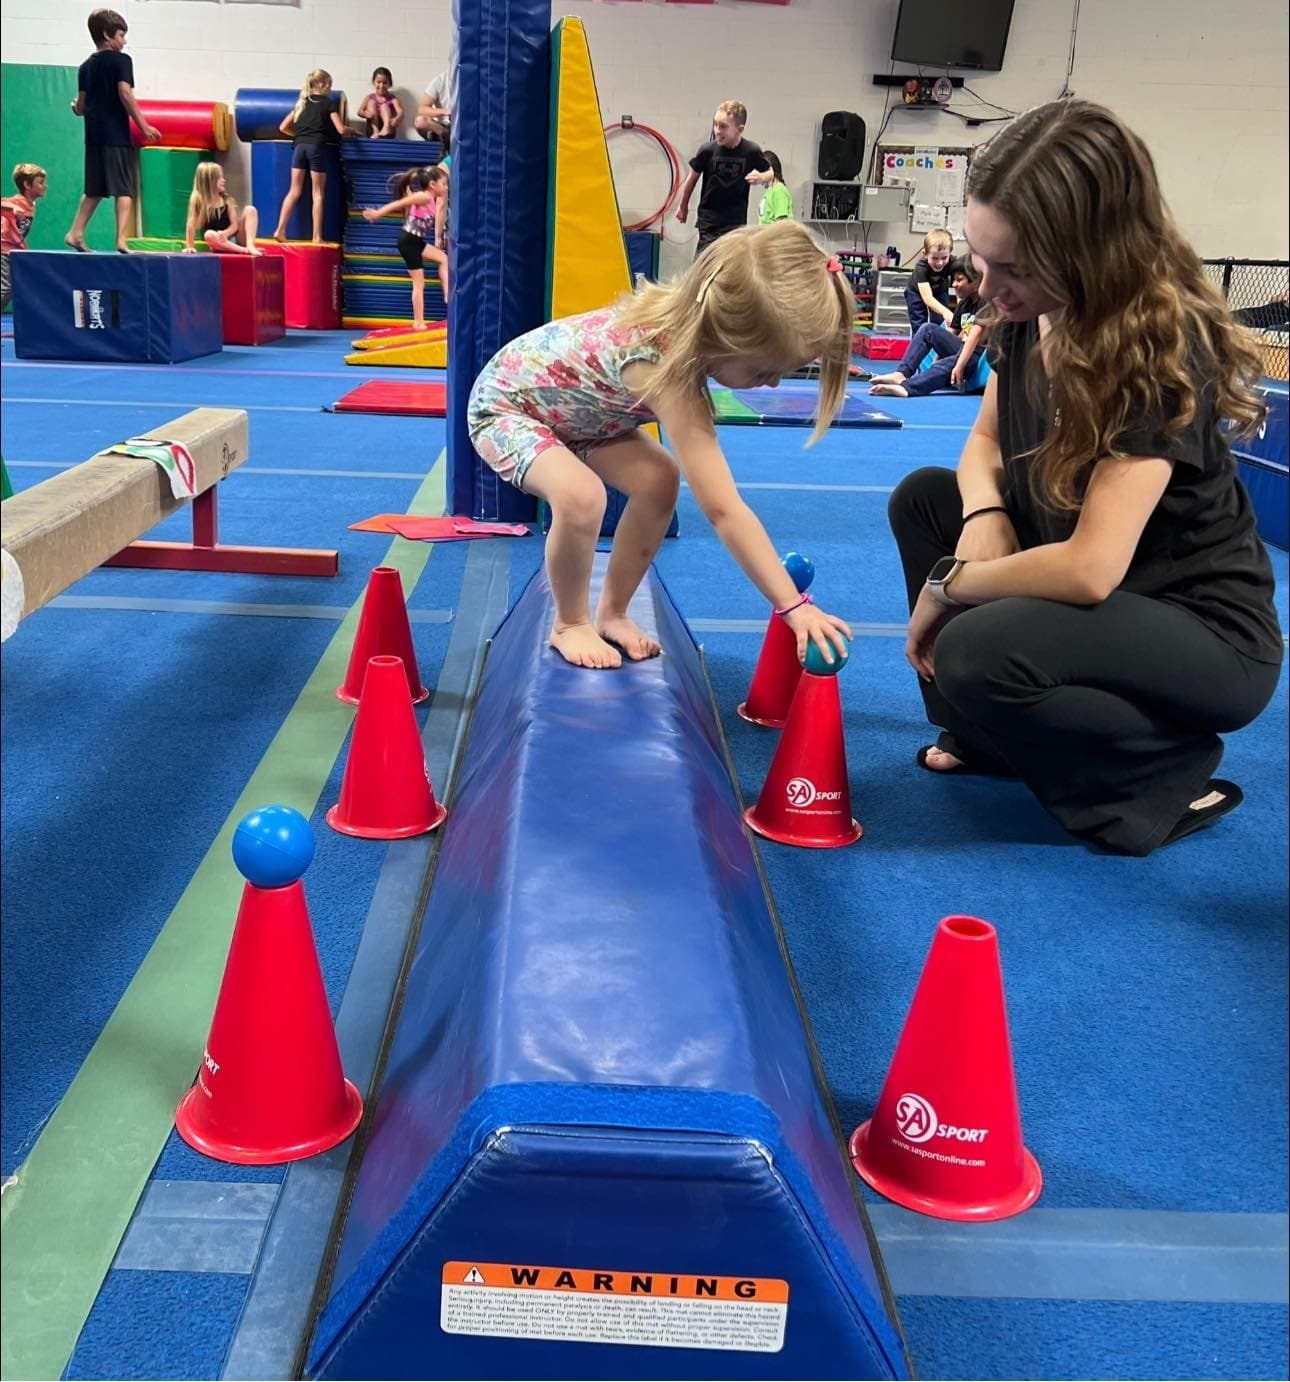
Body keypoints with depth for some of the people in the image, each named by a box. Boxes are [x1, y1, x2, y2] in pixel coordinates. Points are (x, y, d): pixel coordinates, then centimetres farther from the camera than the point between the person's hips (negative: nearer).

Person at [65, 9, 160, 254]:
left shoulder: (86, 66, 14)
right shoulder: (120, 60, -4)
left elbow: (81, 106, 15)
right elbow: (125, 95, -15)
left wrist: (76, 108, 38)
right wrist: (144, 126, -13)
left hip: (94, 135, 6)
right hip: (117, 135, -6)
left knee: (94, 190, 15)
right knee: (124, 190, -5)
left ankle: (76, 233, 13)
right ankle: (121, 240, -15)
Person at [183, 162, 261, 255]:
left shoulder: (227, 200, 3)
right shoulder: (198, 200, -5)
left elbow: (234, 225, -3)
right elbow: (191, 226, -7)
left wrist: (225, 233, -23)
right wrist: (189, 247, -13)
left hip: (233, 239, 3)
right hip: (220, 243, -3)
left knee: (250, 209, -11)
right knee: (209, 235, -37)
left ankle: (250, 245, -31)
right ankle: (245, 250, -39)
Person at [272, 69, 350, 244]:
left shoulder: (302, 103, 19)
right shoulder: (329, 102, 4)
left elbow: (283, 127, 17)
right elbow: (341, 130, -4)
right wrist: (351, 130, 17)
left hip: (299, 146, 4)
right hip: (317, 146, -4)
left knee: (294, 191, 5)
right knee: (318, 193, 1)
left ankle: (280, 230, -3)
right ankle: (317, 236, 0)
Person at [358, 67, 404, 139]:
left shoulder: (392, 98, 4)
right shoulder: (370, 98, 9)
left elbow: (401, 113, -14)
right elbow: (360, 112, -6)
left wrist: (396, 120, -38)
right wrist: (366, 114, -31)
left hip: (389, 132, -2)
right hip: (372, 131, 2)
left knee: (384, 106, -16)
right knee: (371, 102, -10)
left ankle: (387, 128, -44)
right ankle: (375, 132, -28)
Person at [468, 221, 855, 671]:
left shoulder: (685, 316, -20)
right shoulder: (666, 368, -43)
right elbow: (723, 510, -43)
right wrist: (792, 605, -40)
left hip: (567, 404, 8)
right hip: (504, 402, -8)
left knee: (658, 480, -7)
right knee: (580, 496, -33)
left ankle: (612, 613, 11)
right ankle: (570, 624, -5)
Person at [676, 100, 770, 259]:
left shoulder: (751, 151, -12)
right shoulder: (708, 150, -14)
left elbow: (770, 172, 6)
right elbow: (693, 176, 4)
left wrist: (761, 177, -18)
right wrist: (683, 206, 16)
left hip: (737, 220, 1)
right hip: (709, 220, -1)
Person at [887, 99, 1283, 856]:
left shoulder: (1162, 346, -27)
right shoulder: (1034, 316, -4)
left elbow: (1089, 568, -34)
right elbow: (986, 442, 11)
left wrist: (948, 582, -19)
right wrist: (984, 516, -12)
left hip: (1205, 632, -8)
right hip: (1099, 598, 9)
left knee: (979, 652, -31)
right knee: (925, 496, 4)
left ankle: (1167, 775, -4)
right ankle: (988, 736, 10)